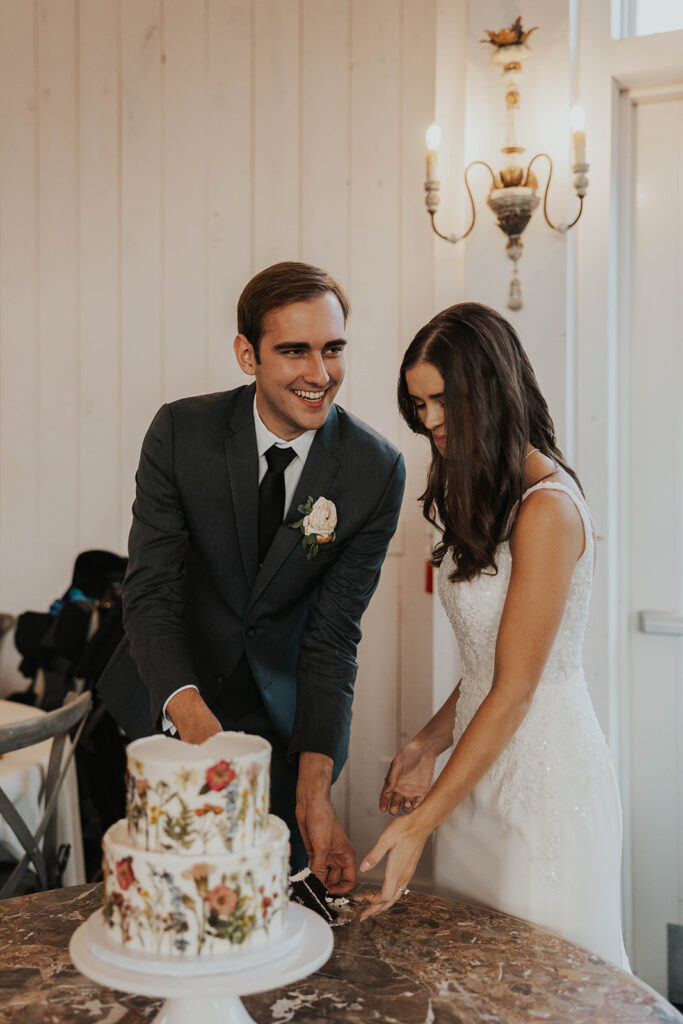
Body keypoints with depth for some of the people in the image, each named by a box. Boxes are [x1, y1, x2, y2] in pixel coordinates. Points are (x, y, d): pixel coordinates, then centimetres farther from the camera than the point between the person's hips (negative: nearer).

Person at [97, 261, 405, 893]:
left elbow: (332, 634, -18)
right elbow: (149, 591, -19)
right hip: (175, 703, 1)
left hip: (284, 719, 0)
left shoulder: (377, 471, -17)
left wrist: (315, 788, -29)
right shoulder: (181, 432, -17)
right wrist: (187, 705, -39)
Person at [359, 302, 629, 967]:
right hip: (483, 767, 8)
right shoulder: (485, 496, 9)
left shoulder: (547, 507, -20)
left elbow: (516, 688, -19)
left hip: (543, 771, -8)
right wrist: (428, 745, 6)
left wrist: (421, 822, -18)